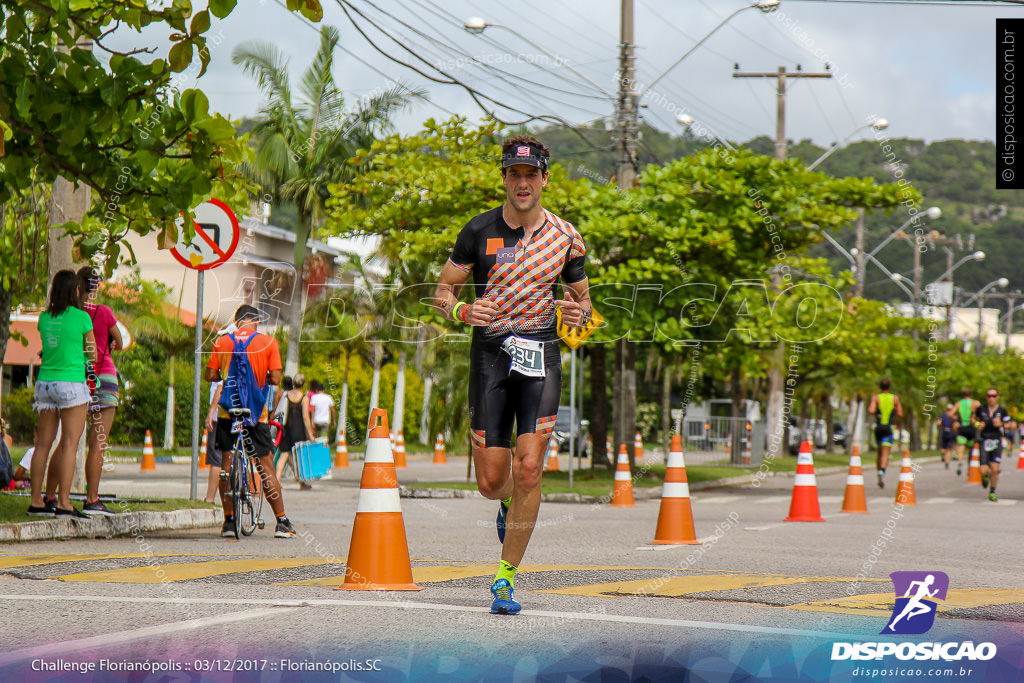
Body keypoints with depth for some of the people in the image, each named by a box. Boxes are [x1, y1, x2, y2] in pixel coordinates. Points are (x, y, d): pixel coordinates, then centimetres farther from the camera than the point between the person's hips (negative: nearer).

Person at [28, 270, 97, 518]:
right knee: (69, 444, -5)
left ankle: (36, 501, 10)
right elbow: (92, 355, 4)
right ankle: (64, 502, -11)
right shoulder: (81, 317, -7)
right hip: (72, 383, -6)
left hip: (45, 383, 6)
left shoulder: (44, 318, 6)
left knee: (43, 444, 9)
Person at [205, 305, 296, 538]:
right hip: (255, 413, -1)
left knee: (227, 464, 8)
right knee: (265, 466, 4)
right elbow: (275, 378, -6)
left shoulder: (222, 342, 3)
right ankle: (282, 522, 4)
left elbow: (210, 375, -1)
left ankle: (228, 521, 6)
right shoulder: (268, 342, -2)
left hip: (227, 411, 1)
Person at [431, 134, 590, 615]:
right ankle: (509, 503, 40)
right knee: (491, 480, 1)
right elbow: (443, 291, 5)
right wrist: (462, 311, -17)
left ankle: (506, 579, -1)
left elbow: (582, 297, 14)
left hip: (541, 356, 0)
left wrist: (578, 313, -10)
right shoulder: (479, 231, -1)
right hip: (490, 352, 0)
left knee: (527, 471, -13)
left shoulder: (565, 238, 2)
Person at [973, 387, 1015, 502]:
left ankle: (992, 492, 12)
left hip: (997, 442, 0)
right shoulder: (981, 409, 0)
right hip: (984, 441, 0)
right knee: (984, 470, -11)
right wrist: (977, 425, -4)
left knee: (995, 469, -10)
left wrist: (1001, 424, -17)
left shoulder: (1002, 411, -2)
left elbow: (1011, 426, 2)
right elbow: (975, 419, 18)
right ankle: (985, 477, 29)